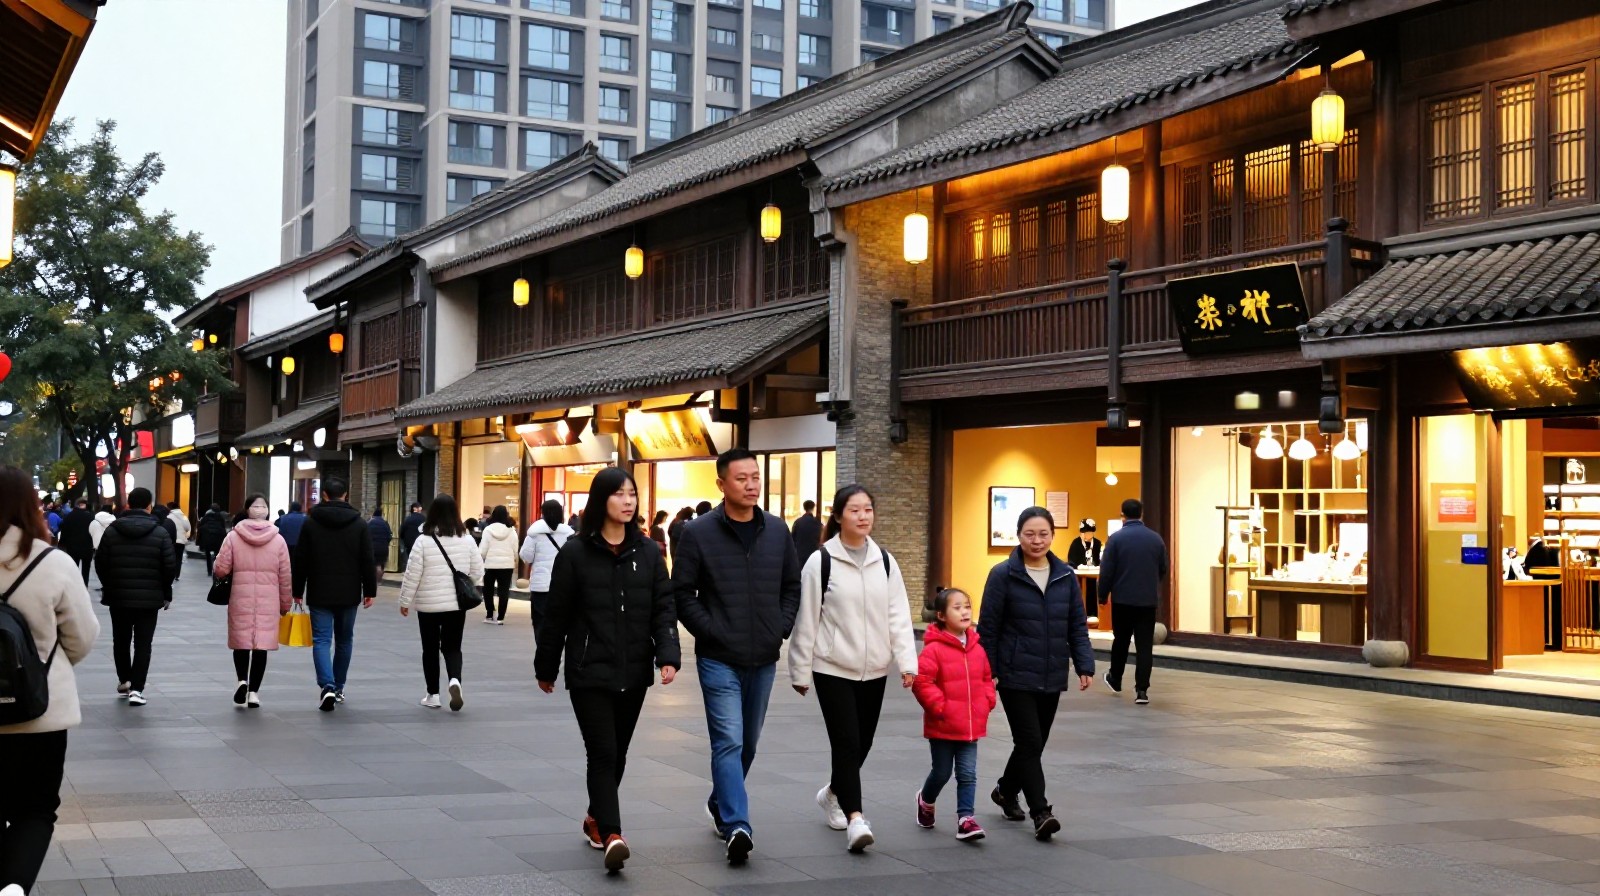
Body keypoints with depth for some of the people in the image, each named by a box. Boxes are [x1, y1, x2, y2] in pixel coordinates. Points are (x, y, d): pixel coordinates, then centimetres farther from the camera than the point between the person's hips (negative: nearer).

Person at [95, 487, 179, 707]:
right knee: (143, 644, 1)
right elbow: (170, 566, -8)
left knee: (121, 641, 19)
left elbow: (100, 563, 0)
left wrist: (108, 587, 16)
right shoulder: (160, 533, -6)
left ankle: (124, 681, 31)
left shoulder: (112, 530, -1)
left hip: (118, 596, 2)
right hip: (149, 598, -2)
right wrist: (165, 593, 6)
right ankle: (136, 689, -8)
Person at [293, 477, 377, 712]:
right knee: (344, 641, 15)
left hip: (319, 593, -1)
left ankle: (327, 686, -21)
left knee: (321, 640, -2)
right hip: (349, 593, 1)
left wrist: (297, 591, 8)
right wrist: (370, 591, 4)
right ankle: (339, 688, 23)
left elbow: (300, 561, 1)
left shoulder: (310, 522, -2)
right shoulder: (358, 523, -1)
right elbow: (367, 561, -2)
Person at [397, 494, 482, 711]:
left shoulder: (423, 541, -11)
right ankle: (455, 681, -15)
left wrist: (405, 601, 2)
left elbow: (412, 575, -9)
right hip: (457, 604, 2)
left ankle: (432, 695, 16)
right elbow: (477, 572, 2)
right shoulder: (467, 539, -2)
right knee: (452, 647, 11)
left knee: (430, 649, 12)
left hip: (429, 604, -2)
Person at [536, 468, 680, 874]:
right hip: (589, 672, -4)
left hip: (633, 672, 4)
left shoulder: (648, 553, 4)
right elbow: (557, 615, 0)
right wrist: (546, 668, 4)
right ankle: (613, 836, -18)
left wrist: (669, 655, -14)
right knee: (602, 752, -11)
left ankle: (596, 819, 33)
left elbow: (663, 609, 0)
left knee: (617, 753, 14)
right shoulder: (575, 552, -5)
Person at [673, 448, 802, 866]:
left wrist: (781, 628, 2)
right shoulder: (699, 532, -6)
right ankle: (737, 827, -17)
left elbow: (792, 586, 14)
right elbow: (683, 593, -4)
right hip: (719, 659, -5)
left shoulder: (777, 531, 6)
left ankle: (720, 804, 35)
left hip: (763, 659, 5)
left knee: (748, 742, 16)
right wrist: (711, 631, -12)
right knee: (729, 741, -13)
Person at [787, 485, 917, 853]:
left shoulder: (884, 561, 5)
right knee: (846, 742, -12)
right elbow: (806, 619, -4)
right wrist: (800, 670, -3)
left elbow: (898, 615, 3)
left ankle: (833, 793, 37)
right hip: (832, 668, -4)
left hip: (873, 669, 4)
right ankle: (855, 817, -10)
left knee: (862, 742, 12)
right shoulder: (821, 561, -7)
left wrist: (907, 661, -7)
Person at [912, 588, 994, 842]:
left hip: (971, 725, 4)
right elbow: (921, 682, -19)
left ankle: (966, 819, 3)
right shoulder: (934, 649, -15)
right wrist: (939, 707, -17)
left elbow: (986, 679, 17)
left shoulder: (977, 648, 4)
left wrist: (986, 703, 4)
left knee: (967, 774, 1)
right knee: (942, 772, 11)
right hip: (942, 726, -4)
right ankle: (926, 800, 39)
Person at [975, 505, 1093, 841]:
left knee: (1035, 742, 14)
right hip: (1016, 676, -4)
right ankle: (1040, 813, -7)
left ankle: (1006, 791, 36)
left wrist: (1085, 665, -3)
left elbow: (1077, 626, 7)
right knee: (1030, 742, -10)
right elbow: (988, 628, -4)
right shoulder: (1003, 575, -6)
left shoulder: (1065, 576, 5)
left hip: (1052, 678, 4)